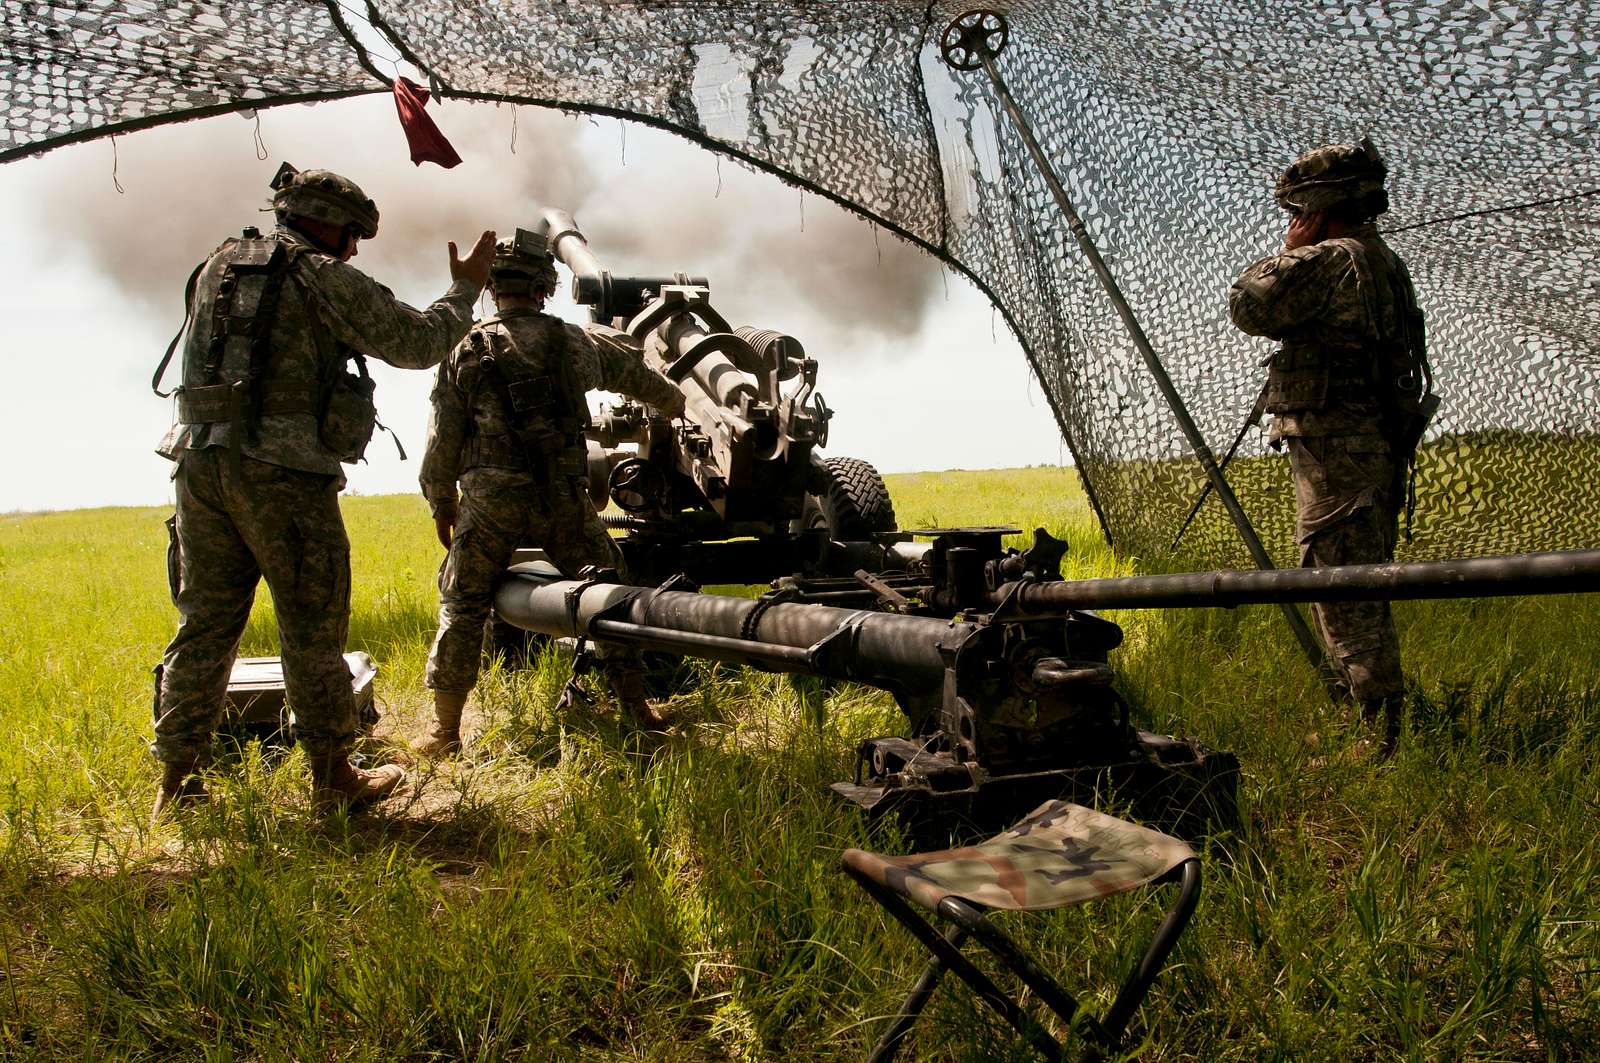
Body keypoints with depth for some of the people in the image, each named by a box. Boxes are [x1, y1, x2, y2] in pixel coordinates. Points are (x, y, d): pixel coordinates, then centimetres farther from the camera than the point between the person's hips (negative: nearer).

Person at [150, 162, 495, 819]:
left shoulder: (215, 268, 17)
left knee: (204, 624, 12)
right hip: (283, 475, -6)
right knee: (312, 631, 3)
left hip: (201, 463, 7)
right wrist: (465, 290, 16)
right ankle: (332, 778, 12)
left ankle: (176, 781, 17)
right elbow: (420, 343, 0)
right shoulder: (326, 279, -3)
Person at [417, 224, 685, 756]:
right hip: (565, 499, 1)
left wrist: (441, 507, 15)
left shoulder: (466, 352, 0)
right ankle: (636, 707, 17)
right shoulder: (574, 342, 6)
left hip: (489, 503, -1)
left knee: (461, 607, 13)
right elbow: (634, 370, 24)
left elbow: (441, 443, 1)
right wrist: (673, 401, 45)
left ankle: (445, 730, 15)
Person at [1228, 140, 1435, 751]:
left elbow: (1249, 306, -10)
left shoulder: (1329, 262, -15)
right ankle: (1375, 718, 28)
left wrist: (1288, 251, 2)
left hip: (1336, 449, -10)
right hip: (1380, 446, 10)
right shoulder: (1385, 263, 16)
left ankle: (1379, 736, -2)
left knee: (1344, 595, -6)